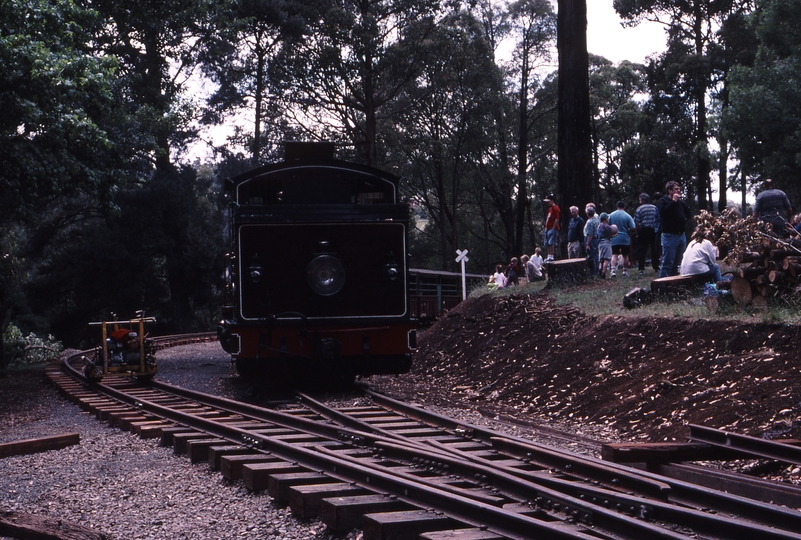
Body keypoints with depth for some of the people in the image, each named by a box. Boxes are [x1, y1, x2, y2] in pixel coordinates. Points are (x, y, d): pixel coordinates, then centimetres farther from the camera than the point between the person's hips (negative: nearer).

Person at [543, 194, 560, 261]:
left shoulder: (555, 208, -9)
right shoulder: (550, 208, 21)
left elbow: (557, 219, -16)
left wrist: (553, 228, -19)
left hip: (553, 228, -10)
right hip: (548, 228, 10)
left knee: (551, 243, -14)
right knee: (548, 244, 8)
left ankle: (551, 256, -16)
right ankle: (549, 256, 11)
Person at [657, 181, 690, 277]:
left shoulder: (680, 202, 18)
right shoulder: (663, 201, -5)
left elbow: (688, 213, 25)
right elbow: (664, 212, -24)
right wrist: (674, 201, -17)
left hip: (682, 235, 8)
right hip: (670, 236, -8)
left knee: (677, 263, 13)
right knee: (667, 264, -10)